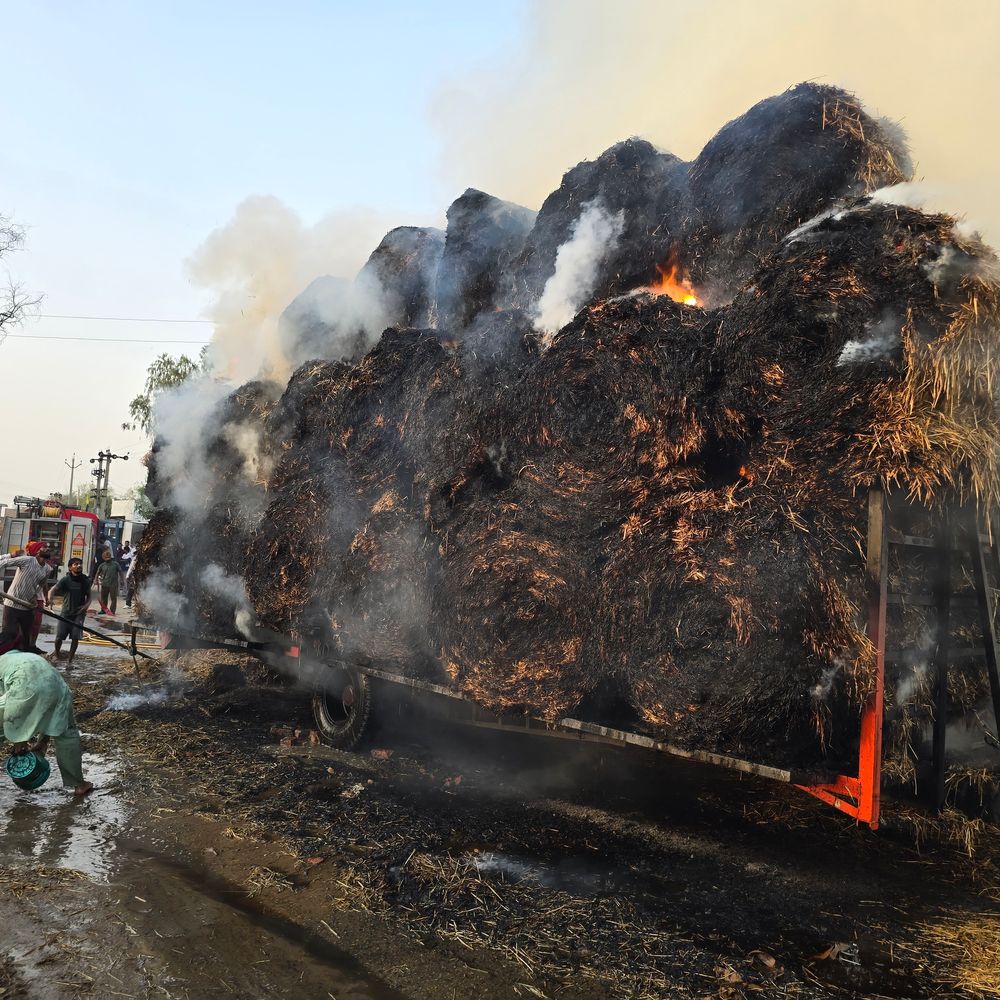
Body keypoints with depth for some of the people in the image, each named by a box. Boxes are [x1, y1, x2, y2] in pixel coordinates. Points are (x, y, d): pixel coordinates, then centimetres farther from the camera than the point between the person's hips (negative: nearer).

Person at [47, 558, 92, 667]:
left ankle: (70, 661, 8)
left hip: (79, 613, 1)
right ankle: (57, 655, 31)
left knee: (75, 637, -7)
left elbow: (89, 596, 10)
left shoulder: (86, 580, 0)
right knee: (59, 637, 1)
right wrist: (49, 599, -38)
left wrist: (86, 605, -10)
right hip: (66, 613, -1)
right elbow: (53, 590, -16)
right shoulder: (66, 580, -7)